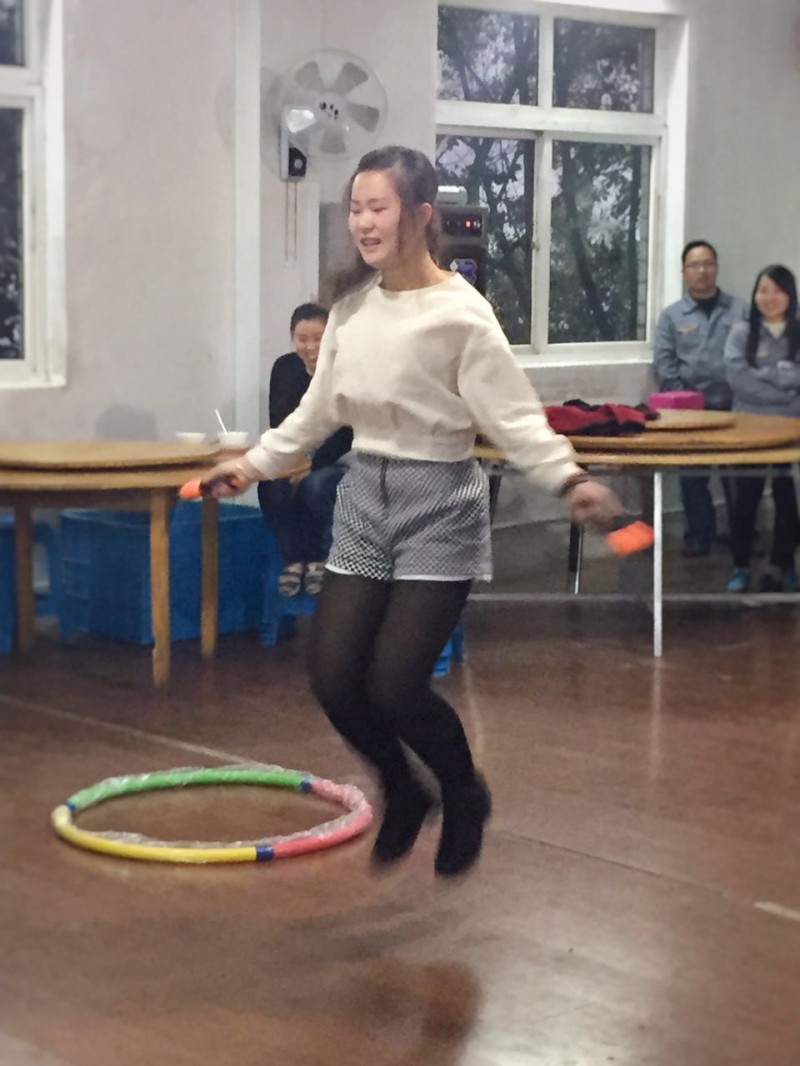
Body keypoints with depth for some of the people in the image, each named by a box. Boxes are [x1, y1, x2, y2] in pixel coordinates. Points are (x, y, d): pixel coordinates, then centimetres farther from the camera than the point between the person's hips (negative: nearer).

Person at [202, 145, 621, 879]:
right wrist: (256, 463, 18)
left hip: (438, 500, -6)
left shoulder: (460, 313, -14)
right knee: (333, 675, 1)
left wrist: (569, 479, -30)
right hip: (364, 495, 6)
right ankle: (404, 793, 28)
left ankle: (464, 797, 20)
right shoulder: (351, 303, 5)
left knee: (395, 684, -10)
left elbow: (513, 413, -16)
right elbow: (320, 407, 17)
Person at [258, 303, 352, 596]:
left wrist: (312, 465, -28)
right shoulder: (285, 368, -1)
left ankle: (320, 559, -9)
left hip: (339, 459, -3)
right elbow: (278, 422, -3)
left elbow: (346, 432, -17)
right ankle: (293, 559, -9)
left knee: (315, 485, -34)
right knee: (271, 487, -27)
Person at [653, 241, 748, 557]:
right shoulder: (672, 315, 7)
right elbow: (663, 364, 1)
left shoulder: (740, 310, 7)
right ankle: (699, 533, 16)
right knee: (692, 475, 3)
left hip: (733, 407, 0)